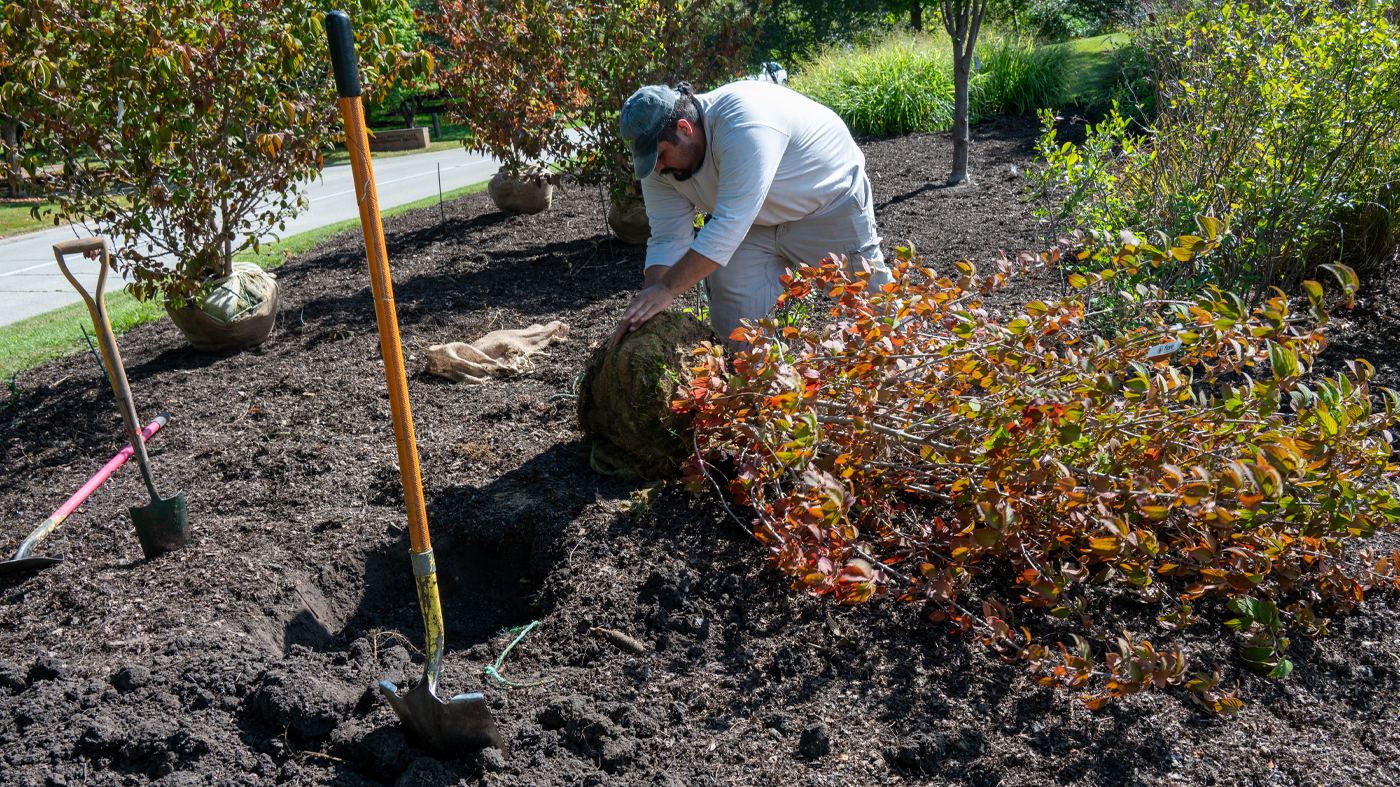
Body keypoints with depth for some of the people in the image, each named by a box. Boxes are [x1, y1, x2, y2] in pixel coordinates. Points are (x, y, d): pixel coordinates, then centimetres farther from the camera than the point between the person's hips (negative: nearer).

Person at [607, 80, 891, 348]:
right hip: (758, 224, 6)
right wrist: (643, 310, -27)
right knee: (733, 329, -5)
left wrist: (666, 289, -42)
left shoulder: (744, 123, -39)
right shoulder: (661, 160, -14)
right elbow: (667, 239, -13)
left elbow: (729, 226, -42)